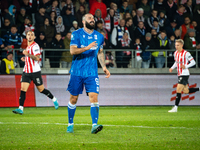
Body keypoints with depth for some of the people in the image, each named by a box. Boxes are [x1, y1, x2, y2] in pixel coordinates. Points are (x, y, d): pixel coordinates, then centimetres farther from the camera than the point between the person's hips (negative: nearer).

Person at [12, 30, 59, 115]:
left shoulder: (35, 46, -10)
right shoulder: (28, 46, 16)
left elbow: (37, 58, -21)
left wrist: (28, 54, -29)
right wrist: (25, 59, 12)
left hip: (35, 72, -7)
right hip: (26, 71, 7)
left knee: (41, 90, 5)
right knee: (23, 89, -9)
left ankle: (54, 99, 29)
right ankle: (20, 108, -15)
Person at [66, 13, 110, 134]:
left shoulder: (99, 36, 9)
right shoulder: (76, 34, -3)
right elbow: (72, 51, -14)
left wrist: (104, 67, 13)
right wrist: (87, 48, -26)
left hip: (92, 73, 2)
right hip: (77, 72, -2)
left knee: (94, 97, -13)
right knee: (73, 99, 6)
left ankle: (95, 125, -20)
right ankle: (70, 124, 22)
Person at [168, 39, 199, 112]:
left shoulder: (186, 53, -13)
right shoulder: (176, 53, 10)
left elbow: (193, 62, -10)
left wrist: (186, 66, -24)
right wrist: (172, 68, 6)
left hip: (184, 74, -8)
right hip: (179, 74, 8)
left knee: (178, 90, -14)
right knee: (186, 91, 12)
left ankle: (175, 108, -13)